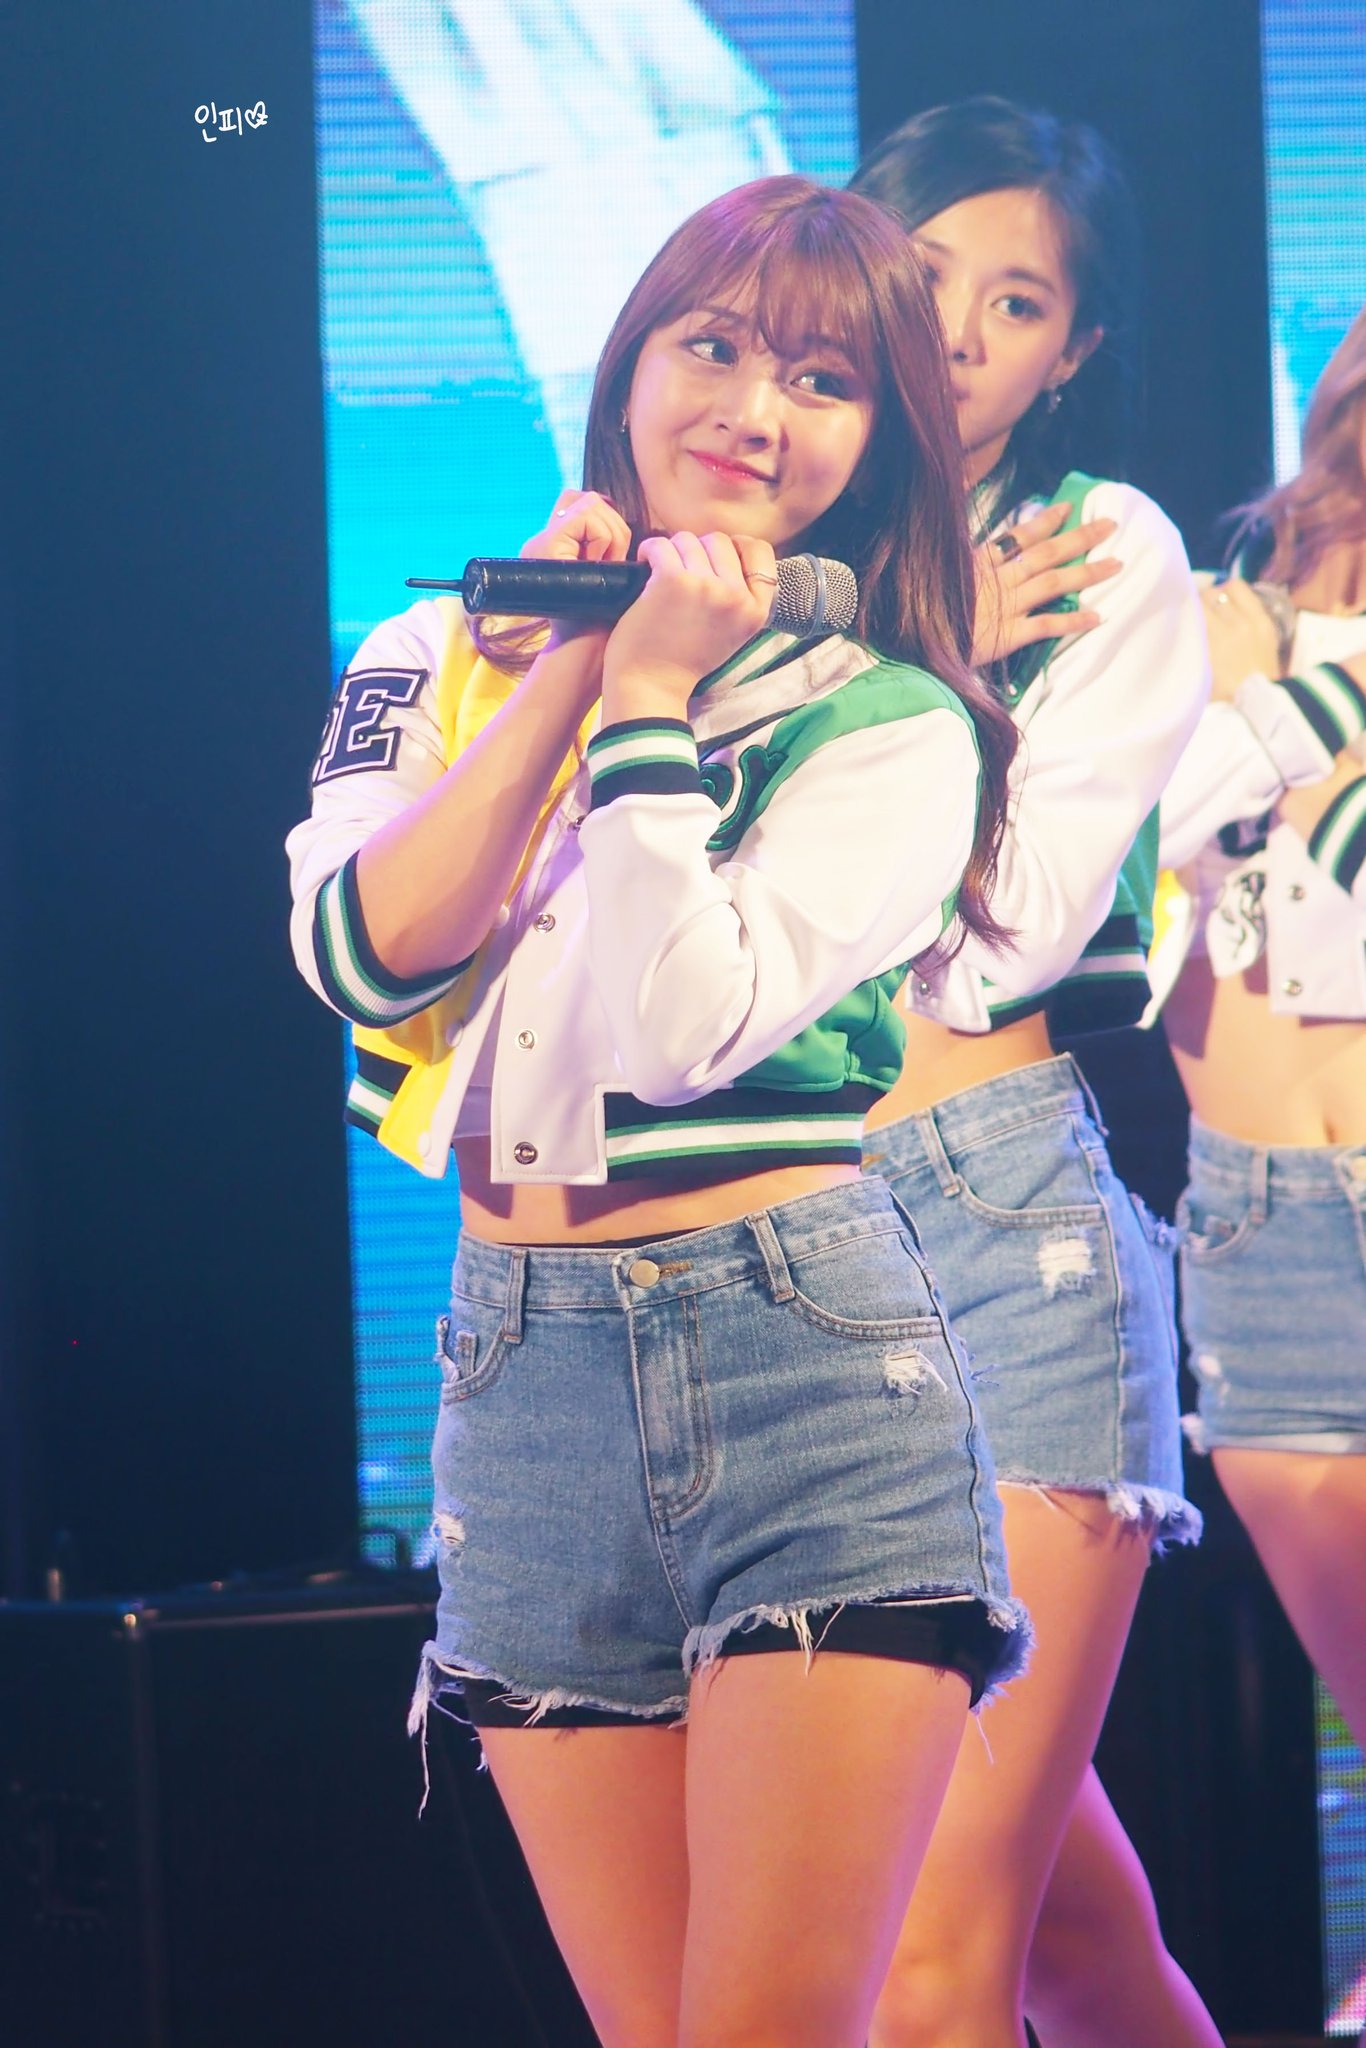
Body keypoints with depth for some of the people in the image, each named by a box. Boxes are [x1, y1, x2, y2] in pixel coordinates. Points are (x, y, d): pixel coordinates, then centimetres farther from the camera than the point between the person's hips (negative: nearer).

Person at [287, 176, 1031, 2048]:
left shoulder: (894, 731, 1)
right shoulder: (442, 659, 12)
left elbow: (688, 1019, -14)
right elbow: (363, 952, -6)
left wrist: (655, 697, -9)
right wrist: (566, 669, -7)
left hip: (808, 1350, -3)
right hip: (526, 1359, 3)